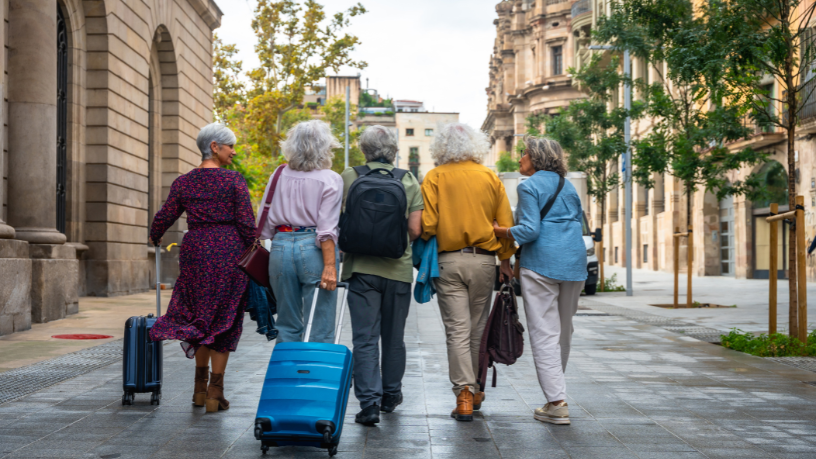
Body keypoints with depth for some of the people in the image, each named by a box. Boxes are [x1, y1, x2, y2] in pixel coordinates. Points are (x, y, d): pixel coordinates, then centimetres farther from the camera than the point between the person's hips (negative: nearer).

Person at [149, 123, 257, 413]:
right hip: (229, 250, -4)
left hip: (195, 250, 4)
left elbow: (164, 217, 9)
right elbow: (247, 223, -10)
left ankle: (200, 387, 22)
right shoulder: (234, 180, -6)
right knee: (223, 319, 4)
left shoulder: (183, 182, 6)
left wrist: (155, 239, 29)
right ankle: (215, 392, 6)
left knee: (200, 316, 17)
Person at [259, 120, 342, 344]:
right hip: (314, 250, -4)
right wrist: (330, 266, -15)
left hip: (281, 247, 5)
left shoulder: (279, 175, 8)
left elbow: (266, 222, 9)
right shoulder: (330, 180, -6)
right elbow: (327, 229, -14)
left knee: (287, 326, 14)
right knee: (320, 330, 1)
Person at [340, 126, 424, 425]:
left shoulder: (349, 177, -2)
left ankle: (369, 401, -7)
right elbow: (415, 229, -2)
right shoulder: (409, 181, 2)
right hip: (399, 268, 2)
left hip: (362, 266, -1)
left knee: (365, 338, 0)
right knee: (394, 338, 15)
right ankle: (391, 395, 28)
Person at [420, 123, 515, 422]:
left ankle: (464, 395, -8)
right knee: (478, 329, 13)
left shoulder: (435, 177, -1)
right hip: (484, 260, 2)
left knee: (457, 330, -1)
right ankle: (475, 391, 26)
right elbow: (506, 222, 6)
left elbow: (426, 224, -9)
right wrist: (505, 258, 16)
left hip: (449, 261, -2)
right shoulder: (490, 177, 6)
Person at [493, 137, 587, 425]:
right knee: (564, 331, 16)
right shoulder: (568, 186, 17)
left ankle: (557, 403, -10)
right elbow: (579, 223, 19)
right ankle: (555, 388, 28)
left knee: (544, 333, -5)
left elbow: (529, 230, -14)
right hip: (575, 261, 7)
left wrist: (498, 231, -1)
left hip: (541, 263, -7)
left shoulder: (529, 186, -4)